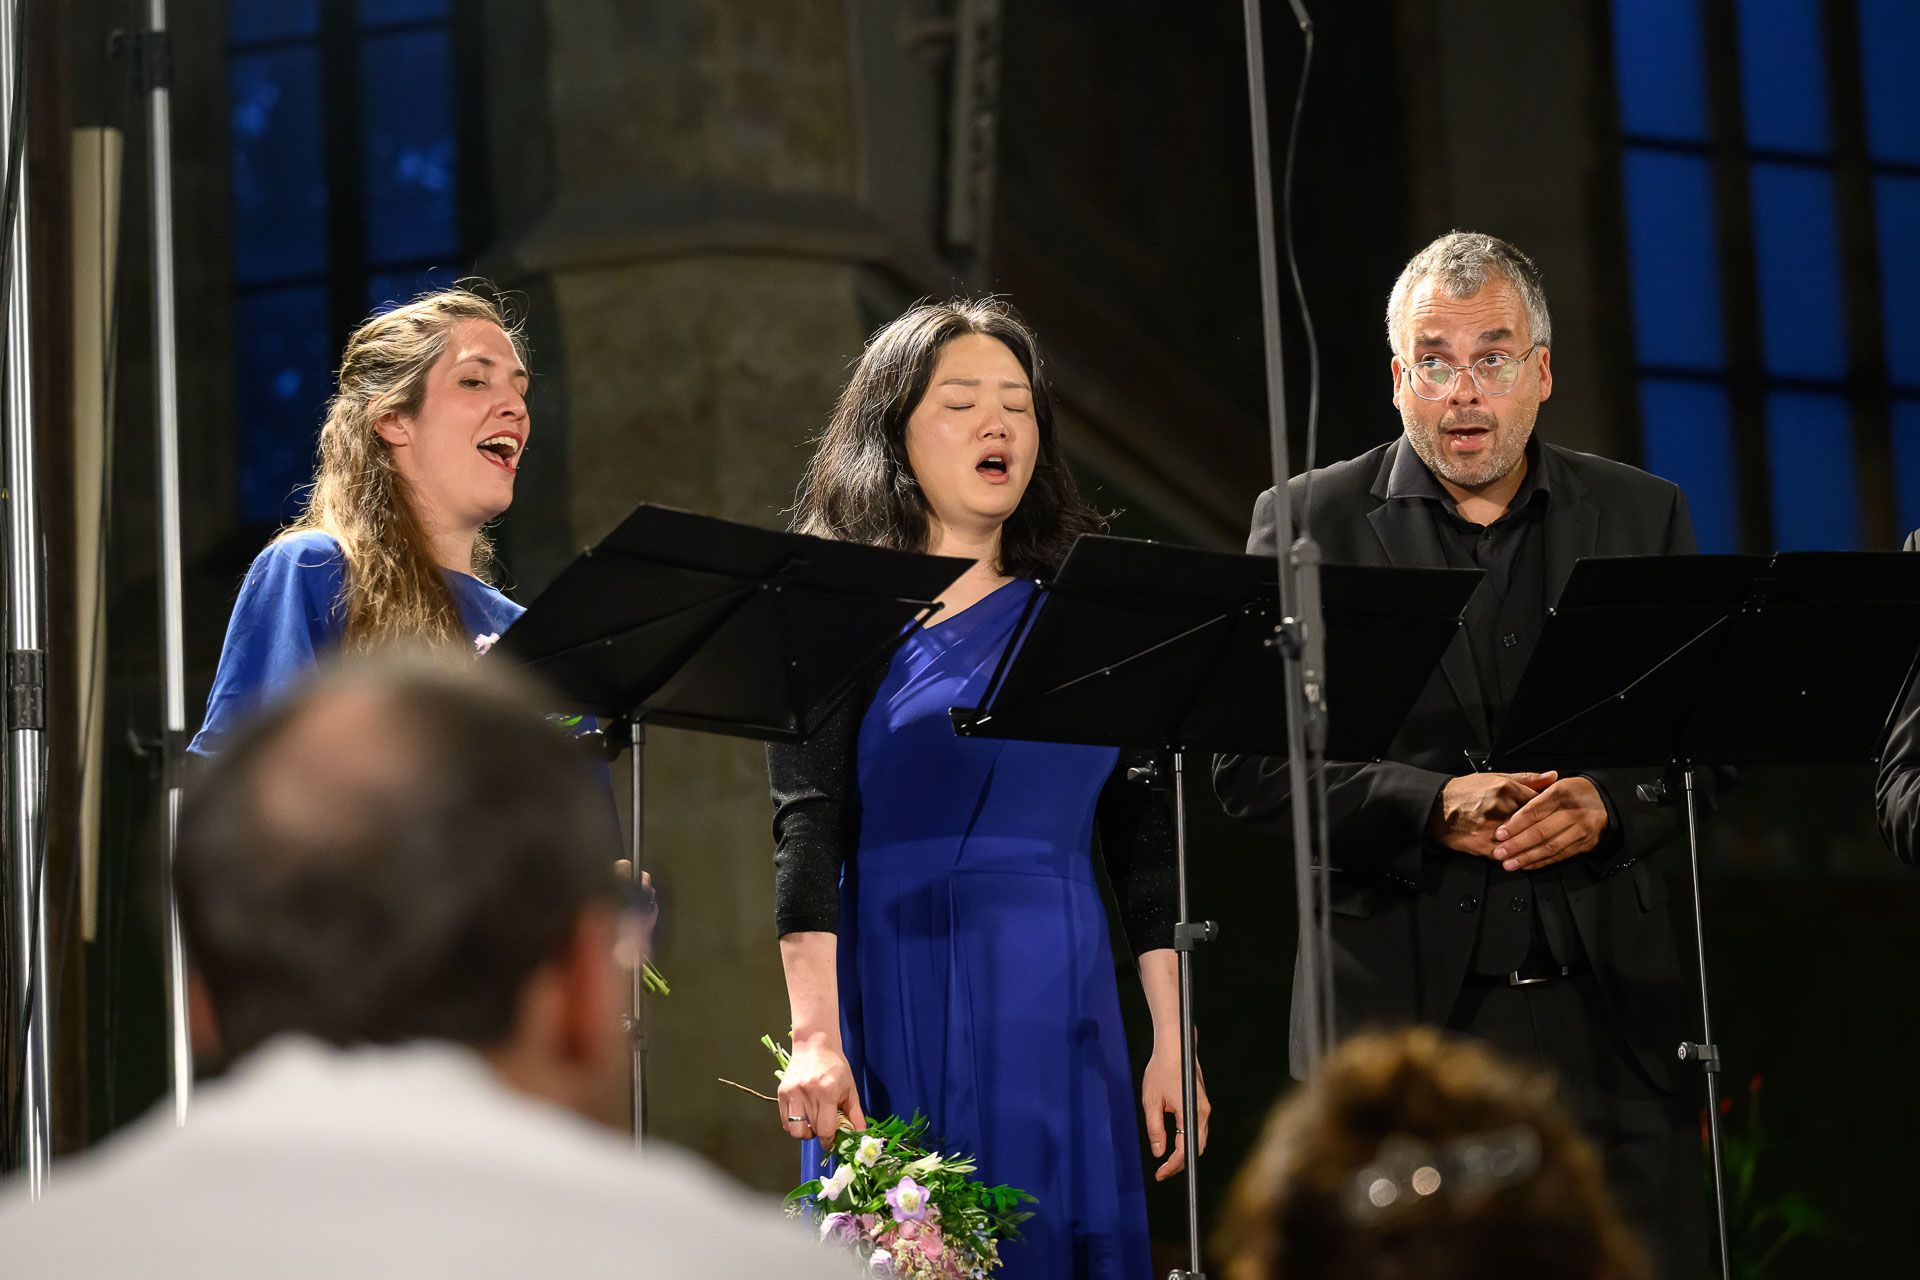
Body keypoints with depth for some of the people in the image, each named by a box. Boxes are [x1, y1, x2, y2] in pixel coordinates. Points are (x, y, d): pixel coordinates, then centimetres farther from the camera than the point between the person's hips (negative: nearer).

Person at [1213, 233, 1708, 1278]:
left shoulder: (1643, 516, 12)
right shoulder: (1308, 522, 5)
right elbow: (1251, 768, -1)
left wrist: (1608, 808, -12)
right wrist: (1432, 805, -15)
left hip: (1606, 1004, 2)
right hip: (1398, 1002, -2)